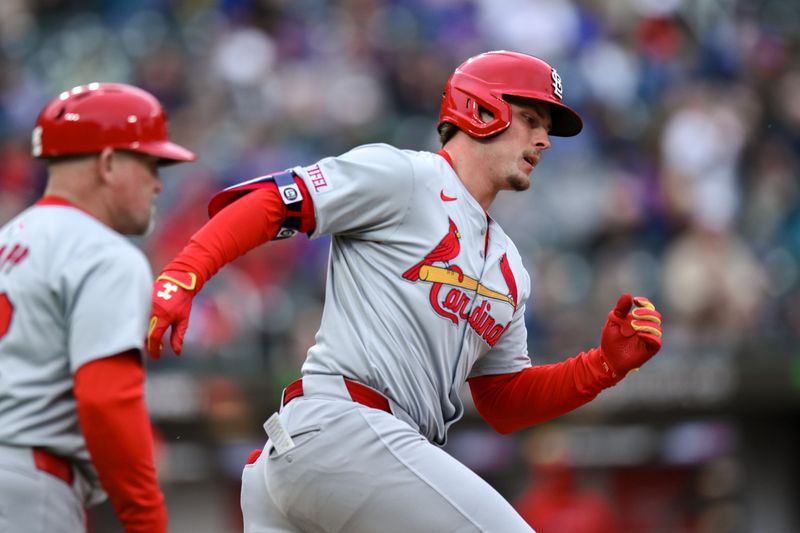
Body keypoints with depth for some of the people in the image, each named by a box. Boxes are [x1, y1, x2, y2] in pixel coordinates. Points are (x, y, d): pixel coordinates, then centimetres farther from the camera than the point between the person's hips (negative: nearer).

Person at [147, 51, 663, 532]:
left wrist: (608, 363, 12)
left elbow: (505, 403, 26)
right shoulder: (400, 176, 0)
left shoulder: (509, 269, 26)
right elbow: (267, 204, -7)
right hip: (339, 424, -9)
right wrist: (179, 280, -22)